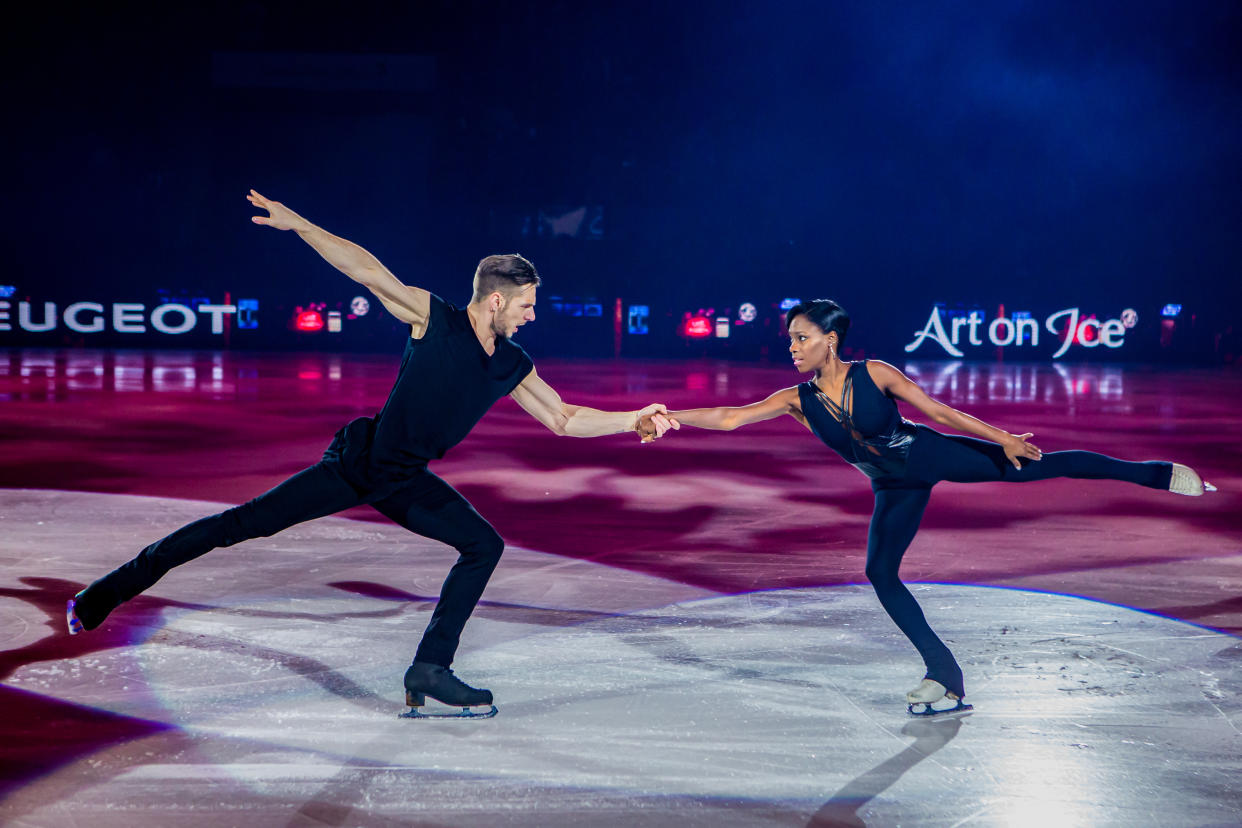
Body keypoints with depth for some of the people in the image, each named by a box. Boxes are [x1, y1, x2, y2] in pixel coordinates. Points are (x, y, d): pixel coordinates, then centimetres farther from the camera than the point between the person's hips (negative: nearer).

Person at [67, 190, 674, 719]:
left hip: (406, 482, 6)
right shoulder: (434, 320, -14)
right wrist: (296, 224, -25)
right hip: (357, 463, -6)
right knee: (247, 524, -11)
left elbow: (563, 418, 10)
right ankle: (106, 594, -4)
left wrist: (635, 419, 0)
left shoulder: (512, 367, 1)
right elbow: (366, 269, -17)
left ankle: (430, 670, -5)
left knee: (484, 545, -8)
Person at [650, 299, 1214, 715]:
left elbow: (940, 411, -11)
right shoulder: (797, 401, -11)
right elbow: (729, 417, -16)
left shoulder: (874, 375, -18)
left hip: (935, 455, -4)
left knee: (1035, 465, -10)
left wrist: (1003, 438, -9)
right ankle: (945, 678, 6)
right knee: (881, 575, -5)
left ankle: (1160, 474, 0)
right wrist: (671, 416, -27)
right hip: (896, 489, 4)